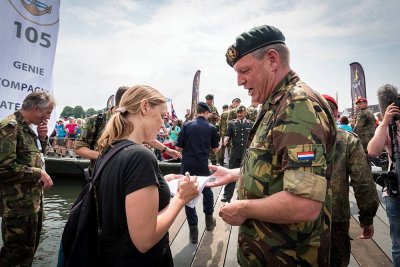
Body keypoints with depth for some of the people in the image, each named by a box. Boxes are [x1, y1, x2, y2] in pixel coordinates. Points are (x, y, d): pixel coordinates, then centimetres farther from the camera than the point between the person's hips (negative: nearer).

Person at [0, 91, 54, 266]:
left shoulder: (27, 127, 10)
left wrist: (42, 137, 1)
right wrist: (39, 173, -20)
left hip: (33, 198, 9)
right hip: (18, 204, -9)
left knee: (31, 246, 22)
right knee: (18, 253, 4)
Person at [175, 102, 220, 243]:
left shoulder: (187, 125, -3)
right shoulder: (211, 128, -1)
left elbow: (178, 147, -4)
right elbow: (215, 149, 8)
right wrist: (220, 145, 29)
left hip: (187, 164, 0)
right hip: (203, 164, 1)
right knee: (207, 191, 22)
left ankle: (193, 230, 11)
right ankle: (209, 220, 37)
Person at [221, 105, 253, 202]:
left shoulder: (251, 124, 7)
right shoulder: (231, 123, 4)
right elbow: (228, 135, 3)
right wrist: (226, 139, -18)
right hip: (235, 153, -1)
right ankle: (227, 196, 7)